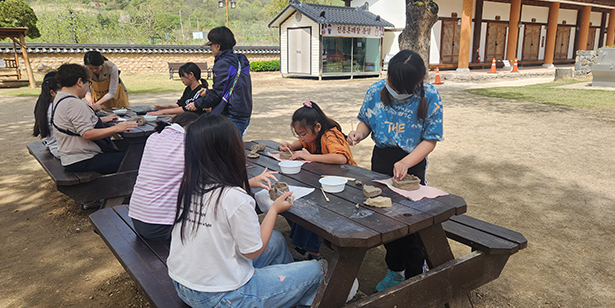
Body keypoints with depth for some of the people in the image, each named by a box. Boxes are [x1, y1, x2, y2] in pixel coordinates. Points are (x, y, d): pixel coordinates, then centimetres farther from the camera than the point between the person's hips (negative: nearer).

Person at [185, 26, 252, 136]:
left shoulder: (223, 64, -14)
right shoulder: (240, 60, 14)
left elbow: (217, 94, -14)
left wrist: (197, 104, 0)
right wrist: (208, 92, 28)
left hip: (231, 118, -9)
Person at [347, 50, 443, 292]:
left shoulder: (430, 97, -16)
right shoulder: (376, 91, -8)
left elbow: (430, 140, -15)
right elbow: (366, 121, 6)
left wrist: (405, 163, -29)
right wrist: (359, 133, -18)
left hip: (412, 165, -4)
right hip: (380, 160, 4)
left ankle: (414, 279, 26)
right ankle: (395, 270, 39)